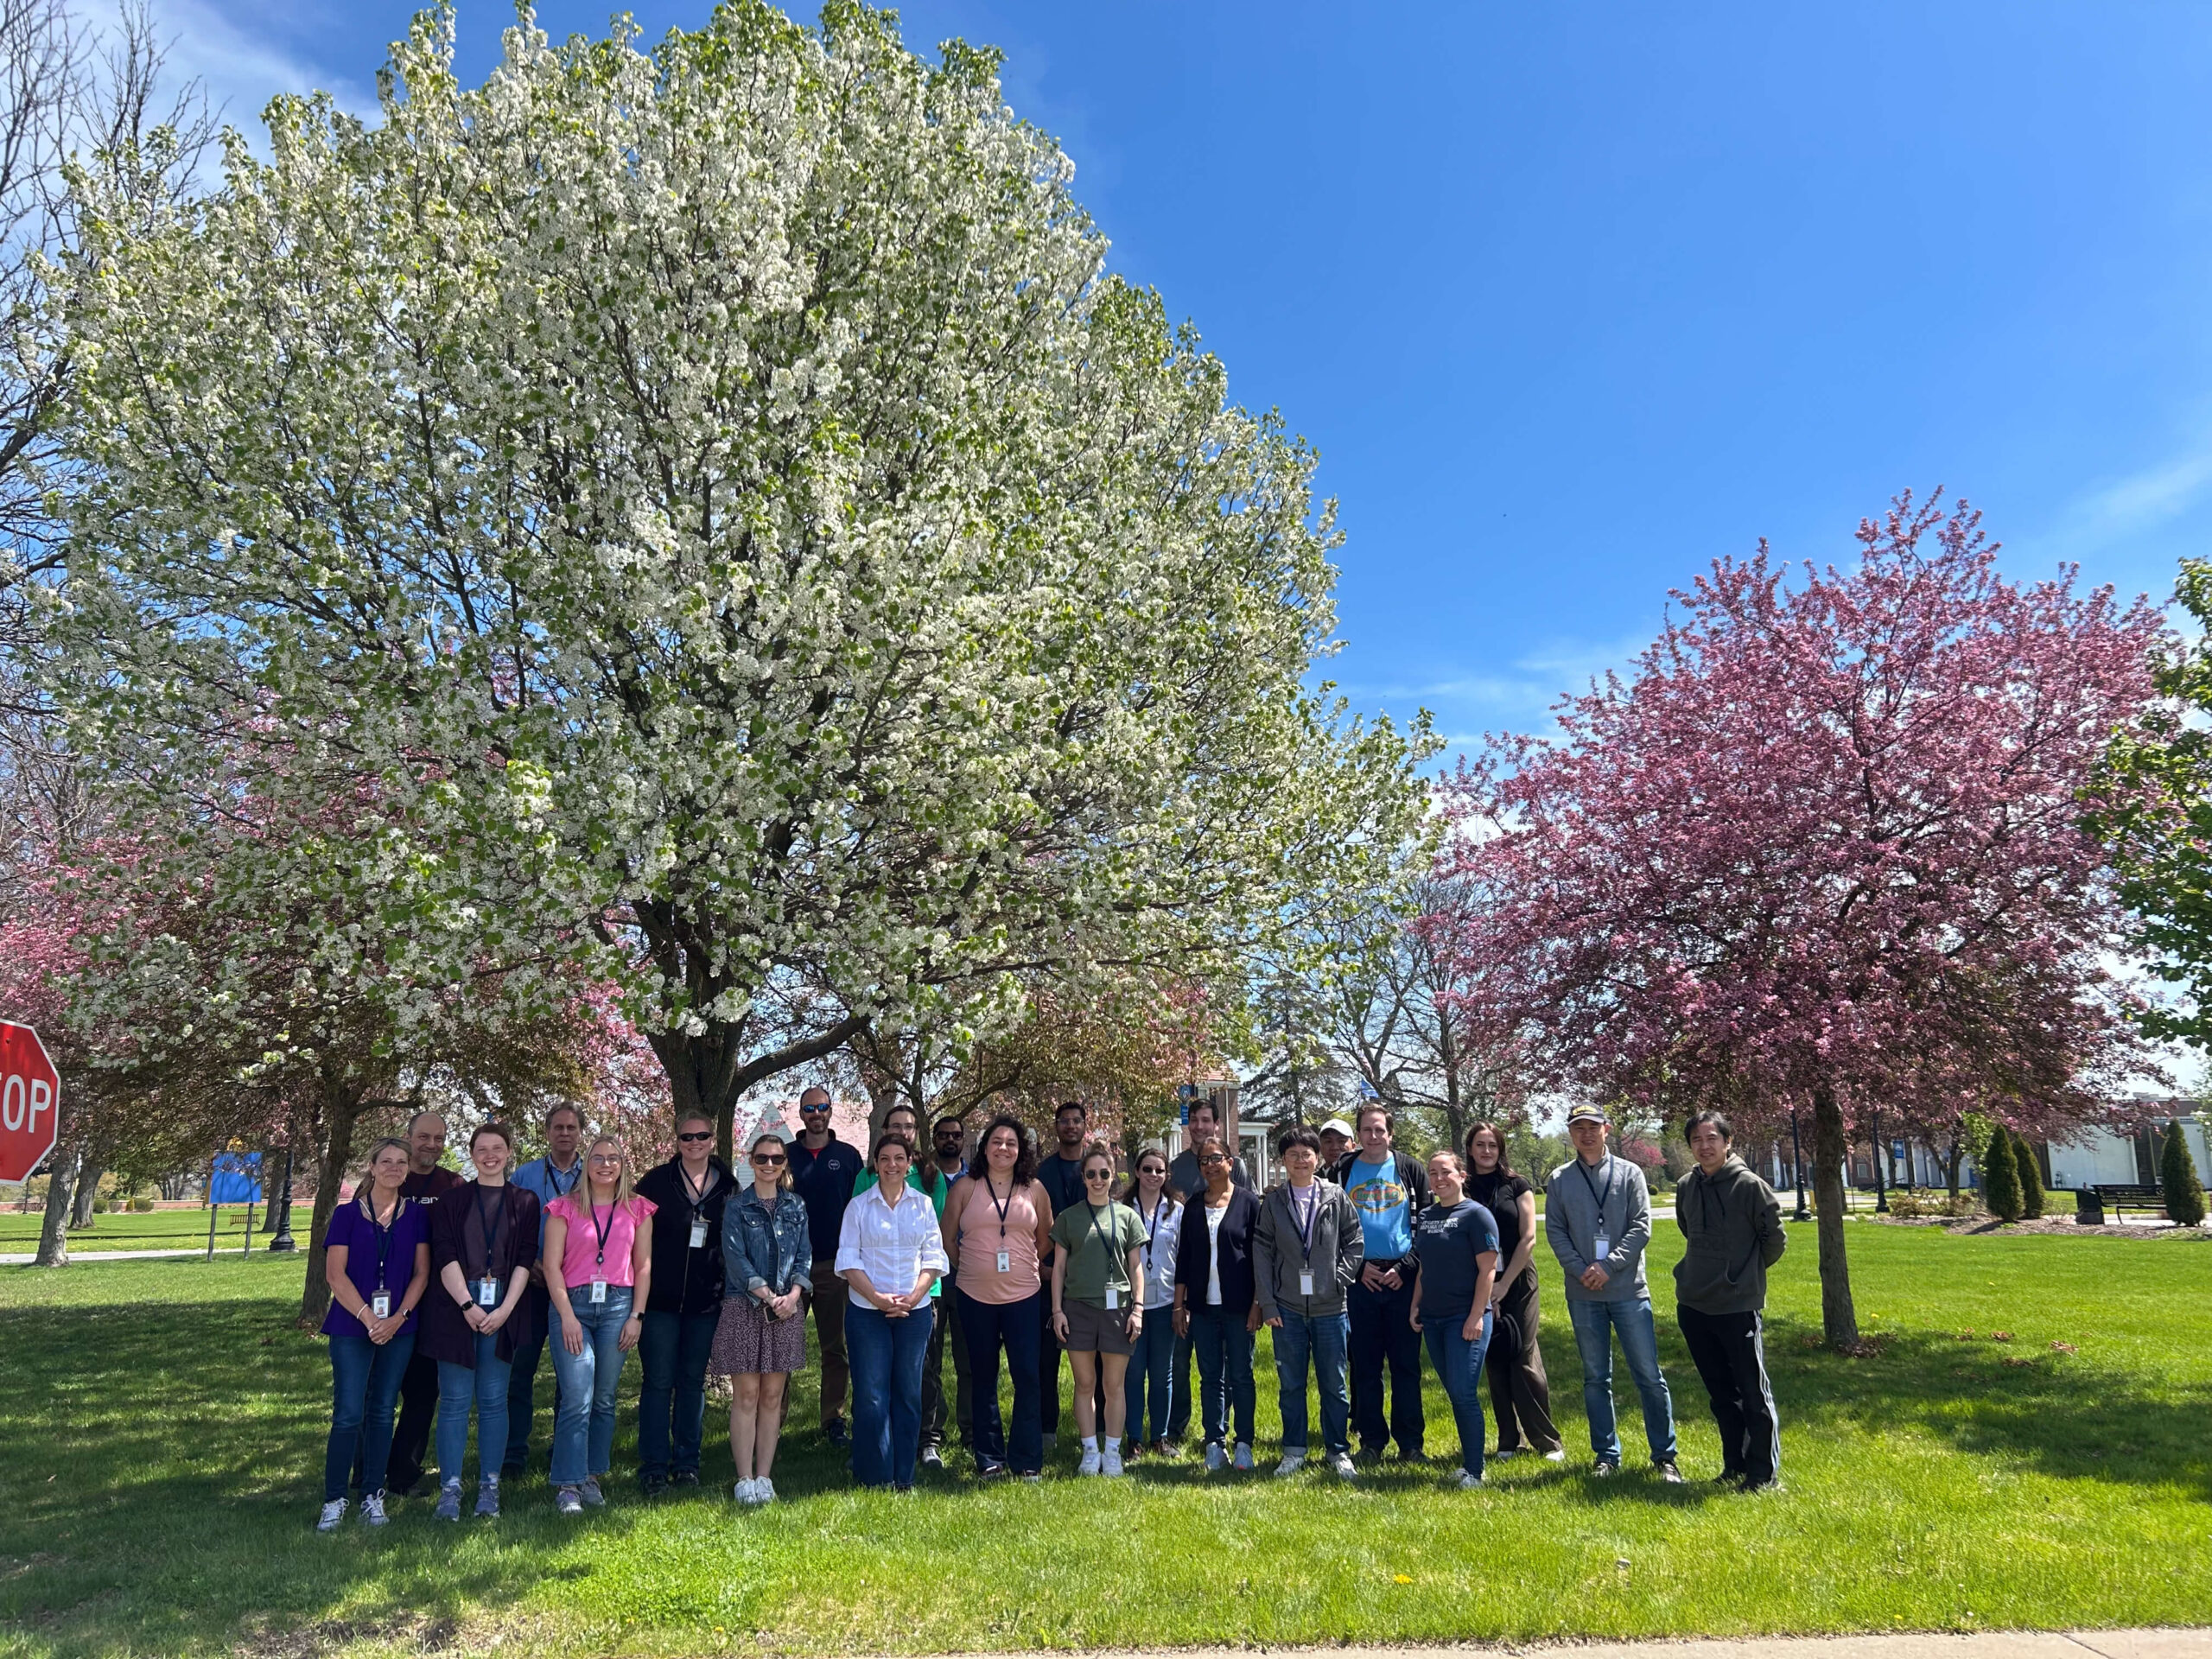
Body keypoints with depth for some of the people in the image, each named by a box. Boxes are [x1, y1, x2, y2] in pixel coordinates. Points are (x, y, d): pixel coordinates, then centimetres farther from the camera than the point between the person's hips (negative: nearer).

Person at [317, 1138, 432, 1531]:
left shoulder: (417, 1215, 5)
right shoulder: (347, 1213, 0)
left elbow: (422, 1273, 4)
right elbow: (335, 1273, -4)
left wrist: (398, 1317, -8)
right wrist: (368, 1318, -12)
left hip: (399, 1327, 2)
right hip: (351, 1326, -2)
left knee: (382, 1412, 7)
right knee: (348, 1414, -6)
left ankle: (373, 1497, 15)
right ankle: (334, 1499, 7)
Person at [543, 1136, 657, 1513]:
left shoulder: (637, 1209, 8)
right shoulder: (565, 1208, 4)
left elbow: (644, 1266, 9)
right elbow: (551, 1265, 0)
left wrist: (636, 1316, 1)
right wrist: (568, 1316, -8)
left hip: (618, 1304, 2)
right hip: (573, 1303, -2)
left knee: (604, 1399, 6)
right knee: (577, 1400, -8)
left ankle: (592, 1476, 19)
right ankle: (567, 1485, 1)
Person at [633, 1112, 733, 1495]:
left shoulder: (728, 1186, 5)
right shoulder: (656, 1181, -2)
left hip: (706, 1301, 2)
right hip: (660, 1300, -2)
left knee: (693, 1381, 11)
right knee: (658, 1382, 0)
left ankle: (686, 1462, 21)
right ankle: (653, 1467, 9)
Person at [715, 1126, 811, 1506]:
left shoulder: (796, 1206, 10)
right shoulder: (736, 1208, 1)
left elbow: (804, 1256, 7)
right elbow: (736, 1259, -7)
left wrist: (793, 1295, -9)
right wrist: (768, 1297, -14)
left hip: (787, 1308, 3)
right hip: (744, 1307, -2)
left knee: (773, 1396, 5)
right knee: (746, 1395, -2)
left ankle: (764, 1477, 13)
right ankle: (744, 1479, 6)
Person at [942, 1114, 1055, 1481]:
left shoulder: (1034, 1189, 3)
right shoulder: (965, 1187, 0)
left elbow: (1047, 1239, 14)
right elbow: (947, 1238, 7)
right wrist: (968, 1268, 11)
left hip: (1023, 1295, 0)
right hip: (975, 1296, 0)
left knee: (1027, 1376, -2)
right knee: (983, 1379, 9)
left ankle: (1027, 1460, 9)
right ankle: (989, 1460, 20)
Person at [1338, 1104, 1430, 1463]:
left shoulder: (1411, 1171, 5)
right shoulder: (1343, 1173, 5)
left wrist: (1406, 1268, -6)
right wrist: (1357, 1266, -4)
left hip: (1403, 1279, 0)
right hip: (1360, 1280, 0)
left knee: (1406, 1365, 4)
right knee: (1365, 1366, 5)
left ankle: (1410, 1442, 14)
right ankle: (1371, 1440, 16)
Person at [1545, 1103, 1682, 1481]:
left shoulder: (1629, 1173, 2)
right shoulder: (1559, 1179, 6)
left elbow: (1641, 1227, -5)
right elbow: (1554, 1231, 2)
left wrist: (1608, 1266, -13)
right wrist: (1581, 1270, -11)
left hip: (1629, 1290, -1)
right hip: (1582, 1294, 2)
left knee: (1649, 1374, 1)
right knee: (1596, 1377, 9)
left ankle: (1664, 1456, 13)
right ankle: (1607, 1456, 19)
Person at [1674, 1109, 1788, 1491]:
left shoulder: (1749, 1185, -11)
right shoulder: (1686, 1187, 6)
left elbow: (1775, 1240, -4)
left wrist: (1747, 1272, 6)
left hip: (1739, 1306, -6)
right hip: (1692, 1305, 6)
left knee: (1754, 1392, 2)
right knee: (1721, 1393, 15)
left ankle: (1764, 1472, 12)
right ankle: (1735, 1465, 27)